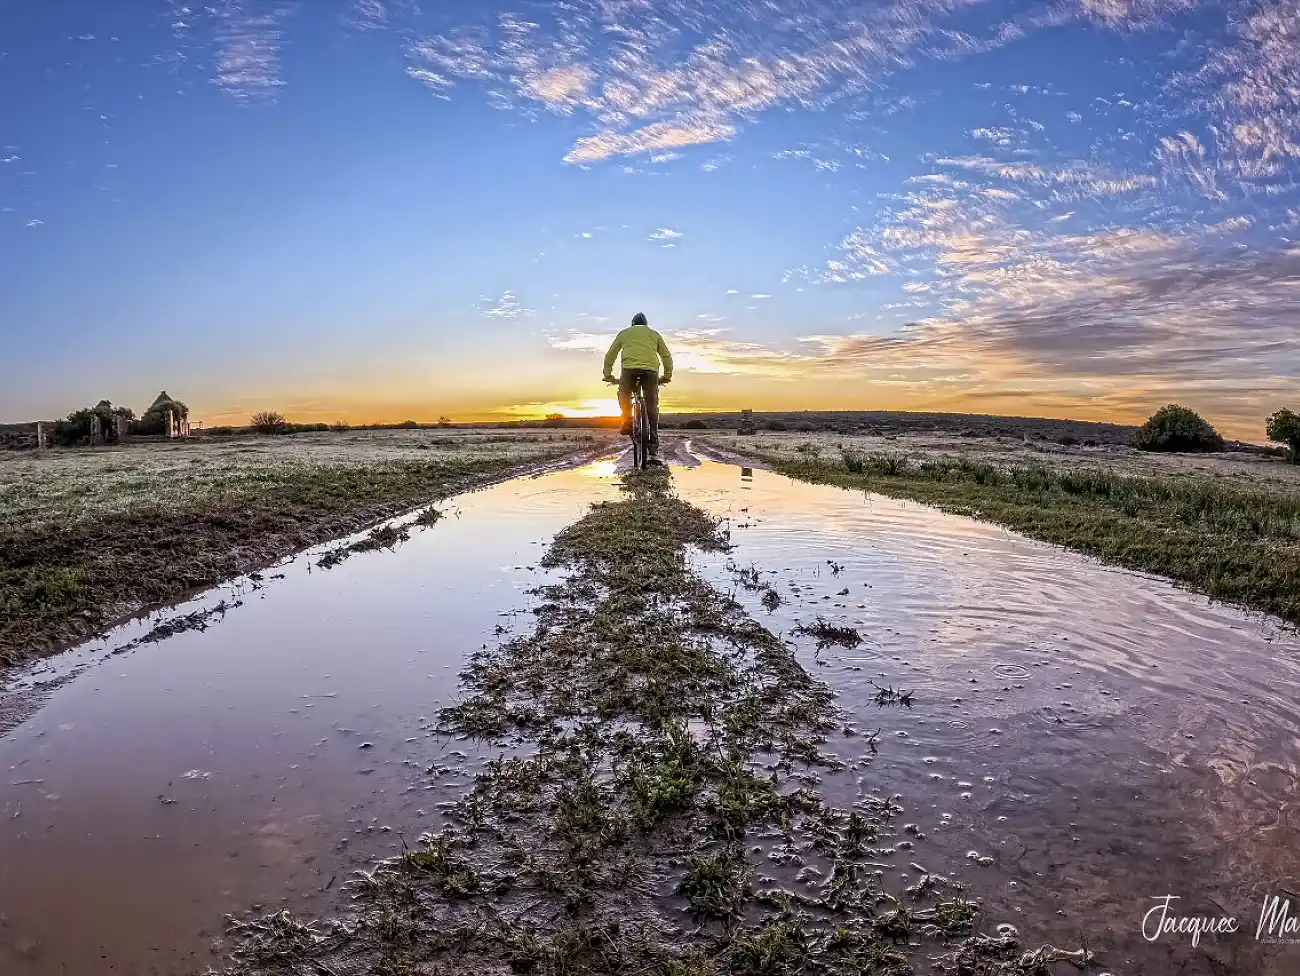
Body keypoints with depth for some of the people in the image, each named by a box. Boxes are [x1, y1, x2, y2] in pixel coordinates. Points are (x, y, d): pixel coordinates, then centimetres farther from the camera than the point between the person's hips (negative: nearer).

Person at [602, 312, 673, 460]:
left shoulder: (624, 333, 27)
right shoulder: (654, 334, 29)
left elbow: (610, 355, 25)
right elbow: (667, 356, 25)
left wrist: (608, 375, 31)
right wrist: (667, 375, 33)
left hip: (630, 368, -1)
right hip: (651, 369, 1)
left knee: (624, 395, 26)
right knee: (651, 407, 4)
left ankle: (628, 421, 2)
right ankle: (653, 447, 0)